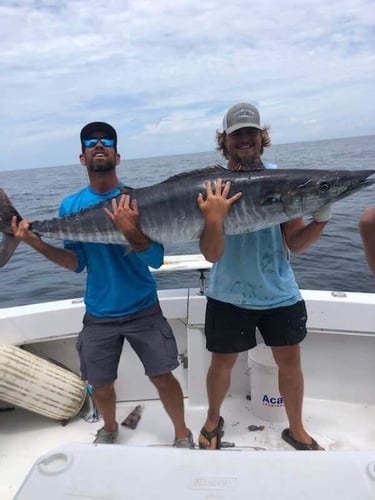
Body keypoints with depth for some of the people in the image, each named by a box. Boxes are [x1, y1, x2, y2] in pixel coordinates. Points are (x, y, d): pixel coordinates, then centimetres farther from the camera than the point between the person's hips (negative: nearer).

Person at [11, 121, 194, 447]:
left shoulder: (137, 198, -8)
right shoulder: (71, 206, -1)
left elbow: (156, 259, -14)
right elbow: (77, 262, -1)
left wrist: (131, 232, -33)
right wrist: (39, 245, -16)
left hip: (143, 310, -2)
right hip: (98, 315, 3)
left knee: (163, 377, 1)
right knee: (100, 384, 14)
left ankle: (183, 434, 29)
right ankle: (109, 429, 46)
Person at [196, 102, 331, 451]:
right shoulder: (212, 186, -10)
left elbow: (296, 244, -2)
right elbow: (211, 255, -15)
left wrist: (321, 218, -18)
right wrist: (214, 220, -32)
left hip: (281, 293, 3)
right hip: (229, 296, -2)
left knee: (290, 360, 14)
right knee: (222, 363, 12)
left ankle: (296, 430, 40)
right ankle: (213, 421, 42)